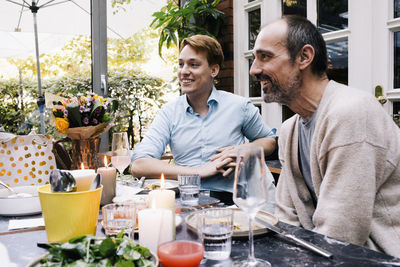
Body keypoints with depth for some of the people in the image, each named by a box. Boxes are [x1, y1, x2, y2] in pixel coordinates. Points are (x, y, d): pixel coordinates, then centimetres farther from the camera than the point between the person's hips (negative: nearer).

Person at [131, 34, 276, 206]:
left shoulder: (240, 106, 8)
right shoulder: (169, 113, 7)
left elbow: (269, 140, 24)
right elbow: (138, 166, -6)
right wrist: (199, 171, -13)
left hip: (231, 199, 1)